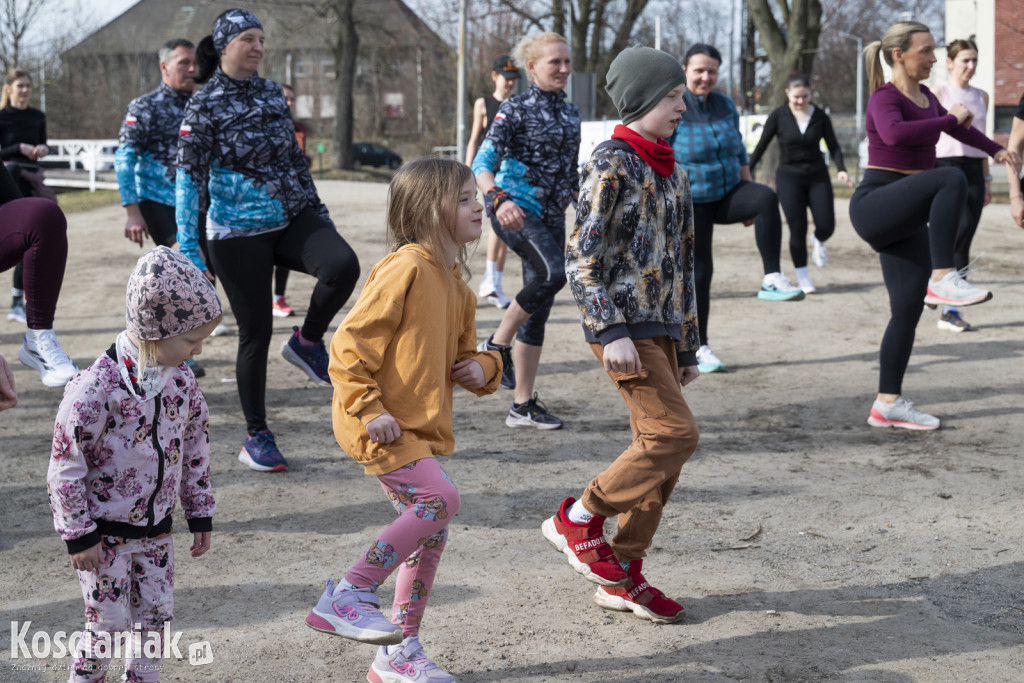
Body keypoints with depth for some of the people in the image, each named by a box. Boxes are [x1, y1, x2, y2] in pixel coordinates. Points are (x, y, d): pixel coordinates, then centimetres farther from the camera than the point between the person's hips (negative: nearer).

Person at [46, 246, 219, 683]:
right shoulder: (97, 387, -24)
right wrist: (79, 534, -14)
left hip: (156, 528, 6)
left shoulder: (180, 381, -2)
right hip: (105, 532, -6)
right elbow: (66, 465, -18)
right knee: (109, 624, 0)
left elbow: (195, 447, 11)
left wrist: (200, 513, 14)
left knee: (155, 616, 11)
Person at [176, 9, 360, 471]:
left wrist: (318, 211, 16)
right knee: (256, 332, -1)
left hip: (291, 219, 4)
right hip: (238, 233, -4)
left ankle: (307, 342, 1)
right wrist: (188, 248, -15)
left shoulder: (271, 93, 9)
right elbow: (189, 176, -9)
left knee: (343, 265, -26)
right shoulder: (205, 104, -7)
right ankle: (257, 438, 14)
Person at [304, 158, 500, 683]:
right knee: (440, 500, -20)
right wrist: (370, 409, -22)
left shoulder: (455, 285, 13)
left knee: (429, 530, 10)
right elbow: (350, 345, -18)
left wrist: (481, 368, 3)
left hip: (420, 429, 10)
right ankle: (346, 597, -8)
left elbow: (462, 354, 26)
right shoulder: (406, 268, -16)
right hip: (383, 427, -9)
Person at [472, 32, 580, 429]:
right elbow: (483, 163, -16)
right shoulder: (515, 109, -6)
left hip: (552, 215, 7)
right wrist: (498, 199, -34)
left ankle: (523, 405, 10)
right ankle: (496, 344, -10)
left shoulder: (570, 113, 14)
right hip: (516, 210, -7)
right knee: (552, 273, -31)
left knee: (539, 311, 5)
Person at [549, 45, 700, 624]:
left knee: (660, 453, 6)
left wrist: (688, 346, 20)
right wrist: (612, 331, -22)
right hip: (626, 326, -8)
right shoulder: (612, 164, -8)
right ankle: (579, 519, -1)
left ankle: (623, 576, 14)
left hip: (663, 328, 8)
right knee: (676, 432, -16)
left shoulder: (671, 172, 17)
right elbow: (583, 256, -14)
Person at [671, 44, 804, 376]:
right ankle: (699, 348, 11)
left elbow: (740, 154, 13)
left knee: (767, 198, -26)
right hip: (692, 204, -4)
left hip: (728, 194, 4)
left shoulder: (726, 106, 4)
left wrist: (750, 202, 11)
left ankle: (772, 280, -27)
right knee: (699, 272, -2)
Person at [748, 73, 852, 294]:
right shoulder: (778, 116, -5)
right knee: (798, 230, -6)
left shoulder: (820, 117, 0)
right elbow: (761, 146, 0)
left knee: (826, 226, -6)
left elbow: (833, 145, 1)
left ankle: (819, 242, 32)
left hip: (817, 176, 2)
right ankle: (802, 278, 8)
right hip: (789, 176, -2)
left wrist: (841, 169, -15)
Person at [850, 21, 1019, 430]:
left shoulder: (925, 98, 16)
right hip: (875, 206, -9)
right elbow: (895, 134, -32)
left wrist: (995, 150, 43)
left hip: (905, 221, 9)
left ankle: (887, 405, 8)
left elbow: (957, 128, 35)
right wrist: (951, 118, -23)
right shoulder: (885, 98, -10)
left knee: (909, 309, 3)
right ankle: (943, 279, -31)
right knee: (951, 180, -31)